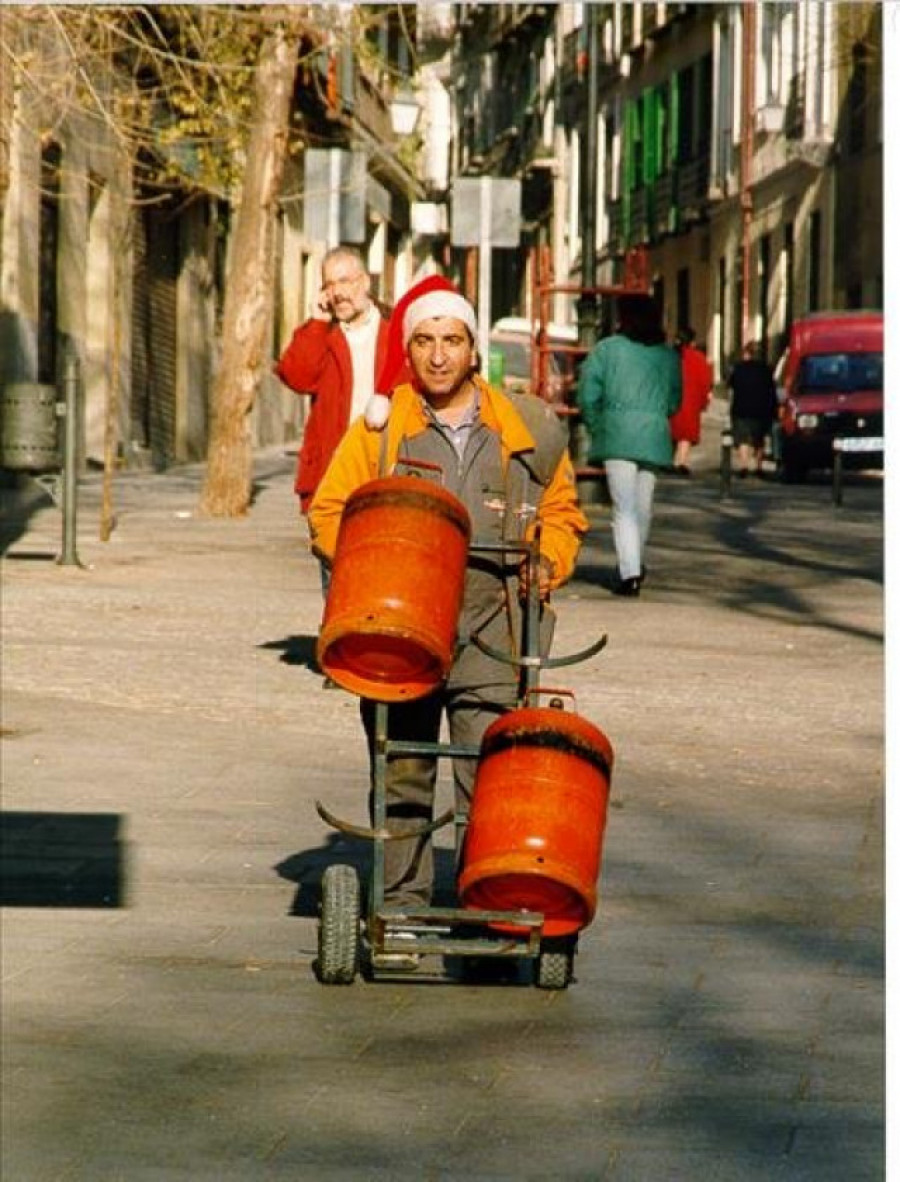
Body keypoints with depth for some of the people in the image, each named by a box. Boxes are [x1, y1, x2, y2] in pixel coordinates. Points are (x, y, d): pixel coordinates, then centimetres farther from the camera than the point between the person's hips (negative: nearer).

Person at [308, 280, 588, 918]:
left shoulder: (524, 430, 11)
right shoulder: (378, 430, 8)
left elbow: (561, 511, 22)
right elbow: (329, 513, 11)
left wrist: (546, 563, 4)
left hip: (491, 631, 0)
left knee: (489, 777, -10)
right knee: (403, 773, 3)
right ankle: (403, 902, 12)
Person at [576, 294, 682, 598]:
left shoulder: (606, 350, -1)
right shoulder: (669, 356, 10)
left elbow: (587, 395, -3)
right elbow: (675, 401, 15)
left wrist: (596, 429, 10)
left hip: (617, 435, -3)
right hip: (655, 437, 3)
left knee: (624, 507, -6)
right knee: (643, 505, 16)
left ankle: (630, 573, -17)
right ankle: (635, 565, 33)